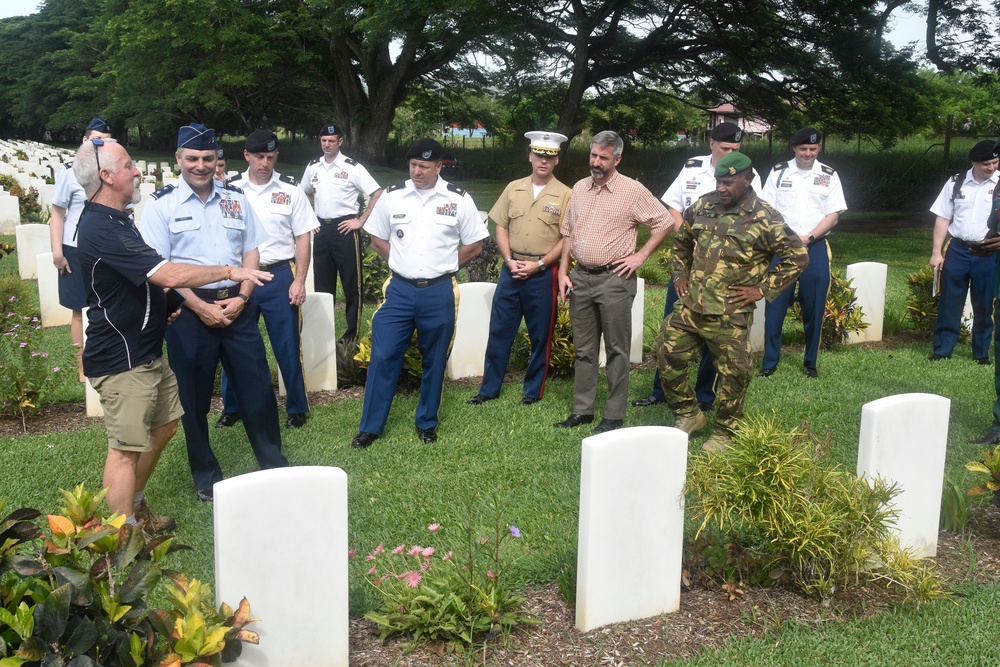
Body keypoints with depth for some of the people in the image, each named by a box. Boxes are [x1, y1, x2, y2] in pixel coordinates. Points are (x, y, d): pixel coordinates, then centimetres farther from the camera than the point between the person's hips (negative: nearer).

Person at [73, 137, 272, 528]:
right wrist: (230, 271, -20)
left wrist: (163, 307, 13)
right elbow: (170, 276, -30)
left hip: (146, 352, 11)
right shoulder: (101, 229, -23)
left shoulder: (115, 220, 11)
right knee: (126, 448, -2)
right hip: (121, 360, -11)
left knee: (164, 424, 19)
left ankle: (136, 510, 35)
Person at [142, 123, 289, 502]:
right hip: (189, 310, -2)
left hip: (237, 306, 3)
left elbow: (251, 252, 9)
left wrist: (241, 297, -5)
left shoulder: (236, 199, 9)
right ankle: (206, 477, 25)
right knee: (194, 397, 8)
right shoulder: (162, 205, -2)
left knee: (257, 386, 6)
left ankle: (274, 466, 22)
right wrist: (201, 307, -14)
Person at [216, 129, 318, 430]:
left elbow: (303, 238, 2)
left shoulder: (290, 190, 1)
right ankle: (231, 408, 27)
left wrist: (299, 281, -5)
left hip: (280, 275, -1)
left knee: (288, 346, 5)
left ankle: (296, 408, 21)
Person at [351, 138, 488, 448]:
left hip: (439, 292, -1)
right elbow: (377, 238, 13)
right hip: (400, 290, 1)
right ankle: (370, 426, 11)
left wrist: (443, 266, 5)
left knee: (435, 361, 10)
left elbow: (474, 245, 6)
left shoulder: (459, 200, -2)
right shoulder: (392, 197, 2)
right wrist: (402, 262, 5)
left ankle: (427, 423, 28)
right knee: (383, 356, -1)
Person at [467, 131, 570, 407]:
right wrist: (509, 260, -5)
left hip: (543, 273, -3)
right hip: (512, 268, 3)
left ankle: (533, 391, 20)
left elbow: (566, 239, -5)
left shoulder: (564, 195, -3)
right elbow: (501, 228, 9)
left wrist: (538, 265, -12)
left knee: (540, 335, 6)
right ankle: (489, 389, 18)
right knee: (499, 330, 7)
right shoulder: (513, 189, 7)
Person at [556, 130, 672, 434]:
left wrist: (640, 256, -7)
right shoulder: (580, 188, 11)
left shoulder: (632, 190, -6)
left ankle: (614, 416, 8)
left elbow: (664, 223, -3)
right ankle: (583, 410, 21)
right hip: (581, 277, 6)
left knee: (616, 349, 1)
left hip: (614, 278, -5)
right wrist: (563, 271, 8)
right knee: (583, 348, 12)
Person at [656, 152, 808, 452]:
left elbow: (798, 257, -6)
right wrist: (680, 275, 15)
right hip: (690, 306, 5)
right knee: (667, 354, 5)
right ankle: (688, 414, 24)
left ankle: (723, 433, 21)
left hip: (731, 315, -5)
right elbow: (681, 240, 23)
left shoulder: (765, 218, -10)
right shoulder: (703, 206, 6)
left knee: (734, 374, 1)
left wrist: (762, 289, -8)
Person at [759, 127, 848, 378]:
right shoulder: (778, 172, 6)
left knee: (813, 308, 2)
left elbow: (833, 216, 3)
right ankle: (770, 362, 5)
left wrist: (808, 238, -9)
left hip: (815, 247, 0)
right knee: (775, 305, -2)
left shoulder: (829, 176, 7)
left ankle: (810, 362, 14)